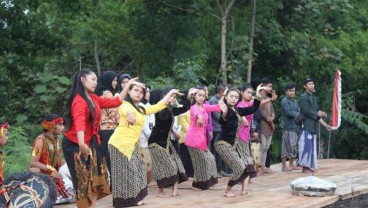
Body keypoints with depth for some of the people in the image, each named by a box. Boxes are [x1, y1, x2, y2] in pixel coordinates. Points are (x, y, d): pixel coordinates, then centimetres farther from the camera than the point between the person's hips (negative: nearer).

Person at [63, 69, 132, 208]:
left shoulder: (94, 98, 5)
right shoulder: (79, 101, -20)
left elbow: (116, 102, 14)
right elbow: (79, 122, -38)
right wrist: (81, 143, -54)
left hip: (91, 142, 8)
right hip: (75, 144, -8)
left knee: (95, 177, 6)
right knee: (83, 179, -4)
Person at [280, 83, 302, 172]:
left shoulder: (295, 102, 18)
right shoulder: (284, 101, -6)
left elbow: (299, 112, 13)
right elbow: (288, 112, -16)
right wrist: (298, 114, -9)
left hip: (295, 127, 8)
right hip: (288, 127, -8)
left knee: (294, 147, 10)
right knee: (287, 147, -7)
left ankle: (291, 164, 19)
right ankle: (284, 166, -2)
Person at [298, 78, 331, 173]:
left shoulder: (313, 97, 17)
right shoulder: (303, 97, -8)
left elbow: (316, 112, 17)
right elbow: (306, 111, -17)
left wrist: (325, 125, 12)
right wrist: (318, 114, -6)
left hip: (313, 126, 8)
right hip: (306, 125, -8)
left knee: (312, 146, 9)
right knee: (306, 146, -8)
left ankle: (310, 166, 14)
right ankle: (304, 167, -4)